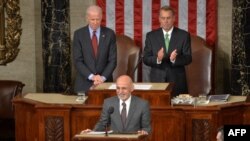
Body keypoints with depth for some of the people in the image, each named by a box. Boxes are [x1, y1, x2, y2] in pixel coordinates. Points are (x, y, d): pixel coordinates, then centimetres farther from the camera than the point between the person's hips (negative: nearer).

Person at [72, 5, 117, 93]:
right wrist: (92, 76, -16)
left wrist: (103, 77, -13)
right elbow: (77, 60, -6)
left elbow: (112, 60, -1)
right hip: (84, 83, 0)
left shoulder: (109, 34, 1)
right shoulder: (79, 34, -1)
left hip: (104, 81, 1)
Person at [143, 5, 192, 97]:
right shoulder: (151, 36, 5)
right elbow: (145, 59, 1)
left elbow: (188, 59, -3)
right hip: (157, 80, 1)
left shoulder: (184, 35, 2)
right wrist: (157, 59, -20)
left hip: (177, 82, 0)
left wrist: (175, 59, -23)